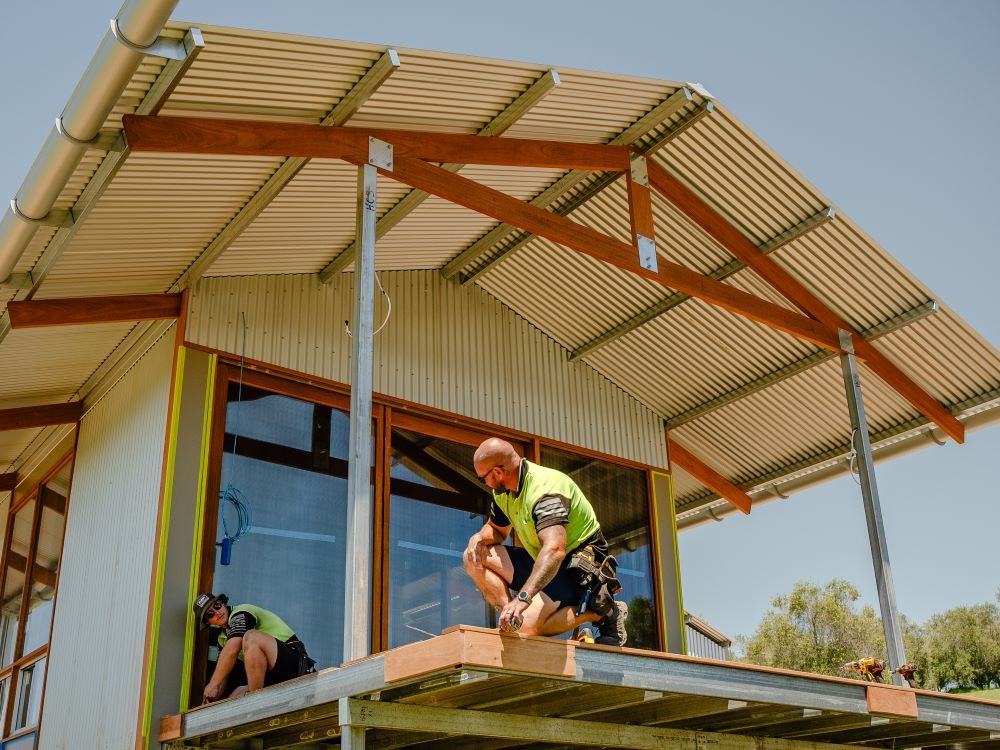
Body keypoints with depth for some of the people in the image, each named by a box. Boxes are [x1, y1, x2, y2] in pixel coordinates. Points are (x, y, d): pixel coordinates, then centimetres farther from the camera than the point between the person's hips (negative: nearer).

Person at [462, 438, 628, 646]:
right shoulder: (503, 492, 1)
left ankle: (600, 610, -10)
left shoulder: (544, 490, -28)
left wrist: (523, 598, -55)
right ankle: (509, 616, -11)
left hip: (581, 567, -9)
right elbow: (495, 529, 20)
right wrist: (478, 538, -7)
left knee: (527, 627, -28)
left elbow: (554, 550, -44)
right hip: (542, 563, 9)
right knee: (475, 557, -3)